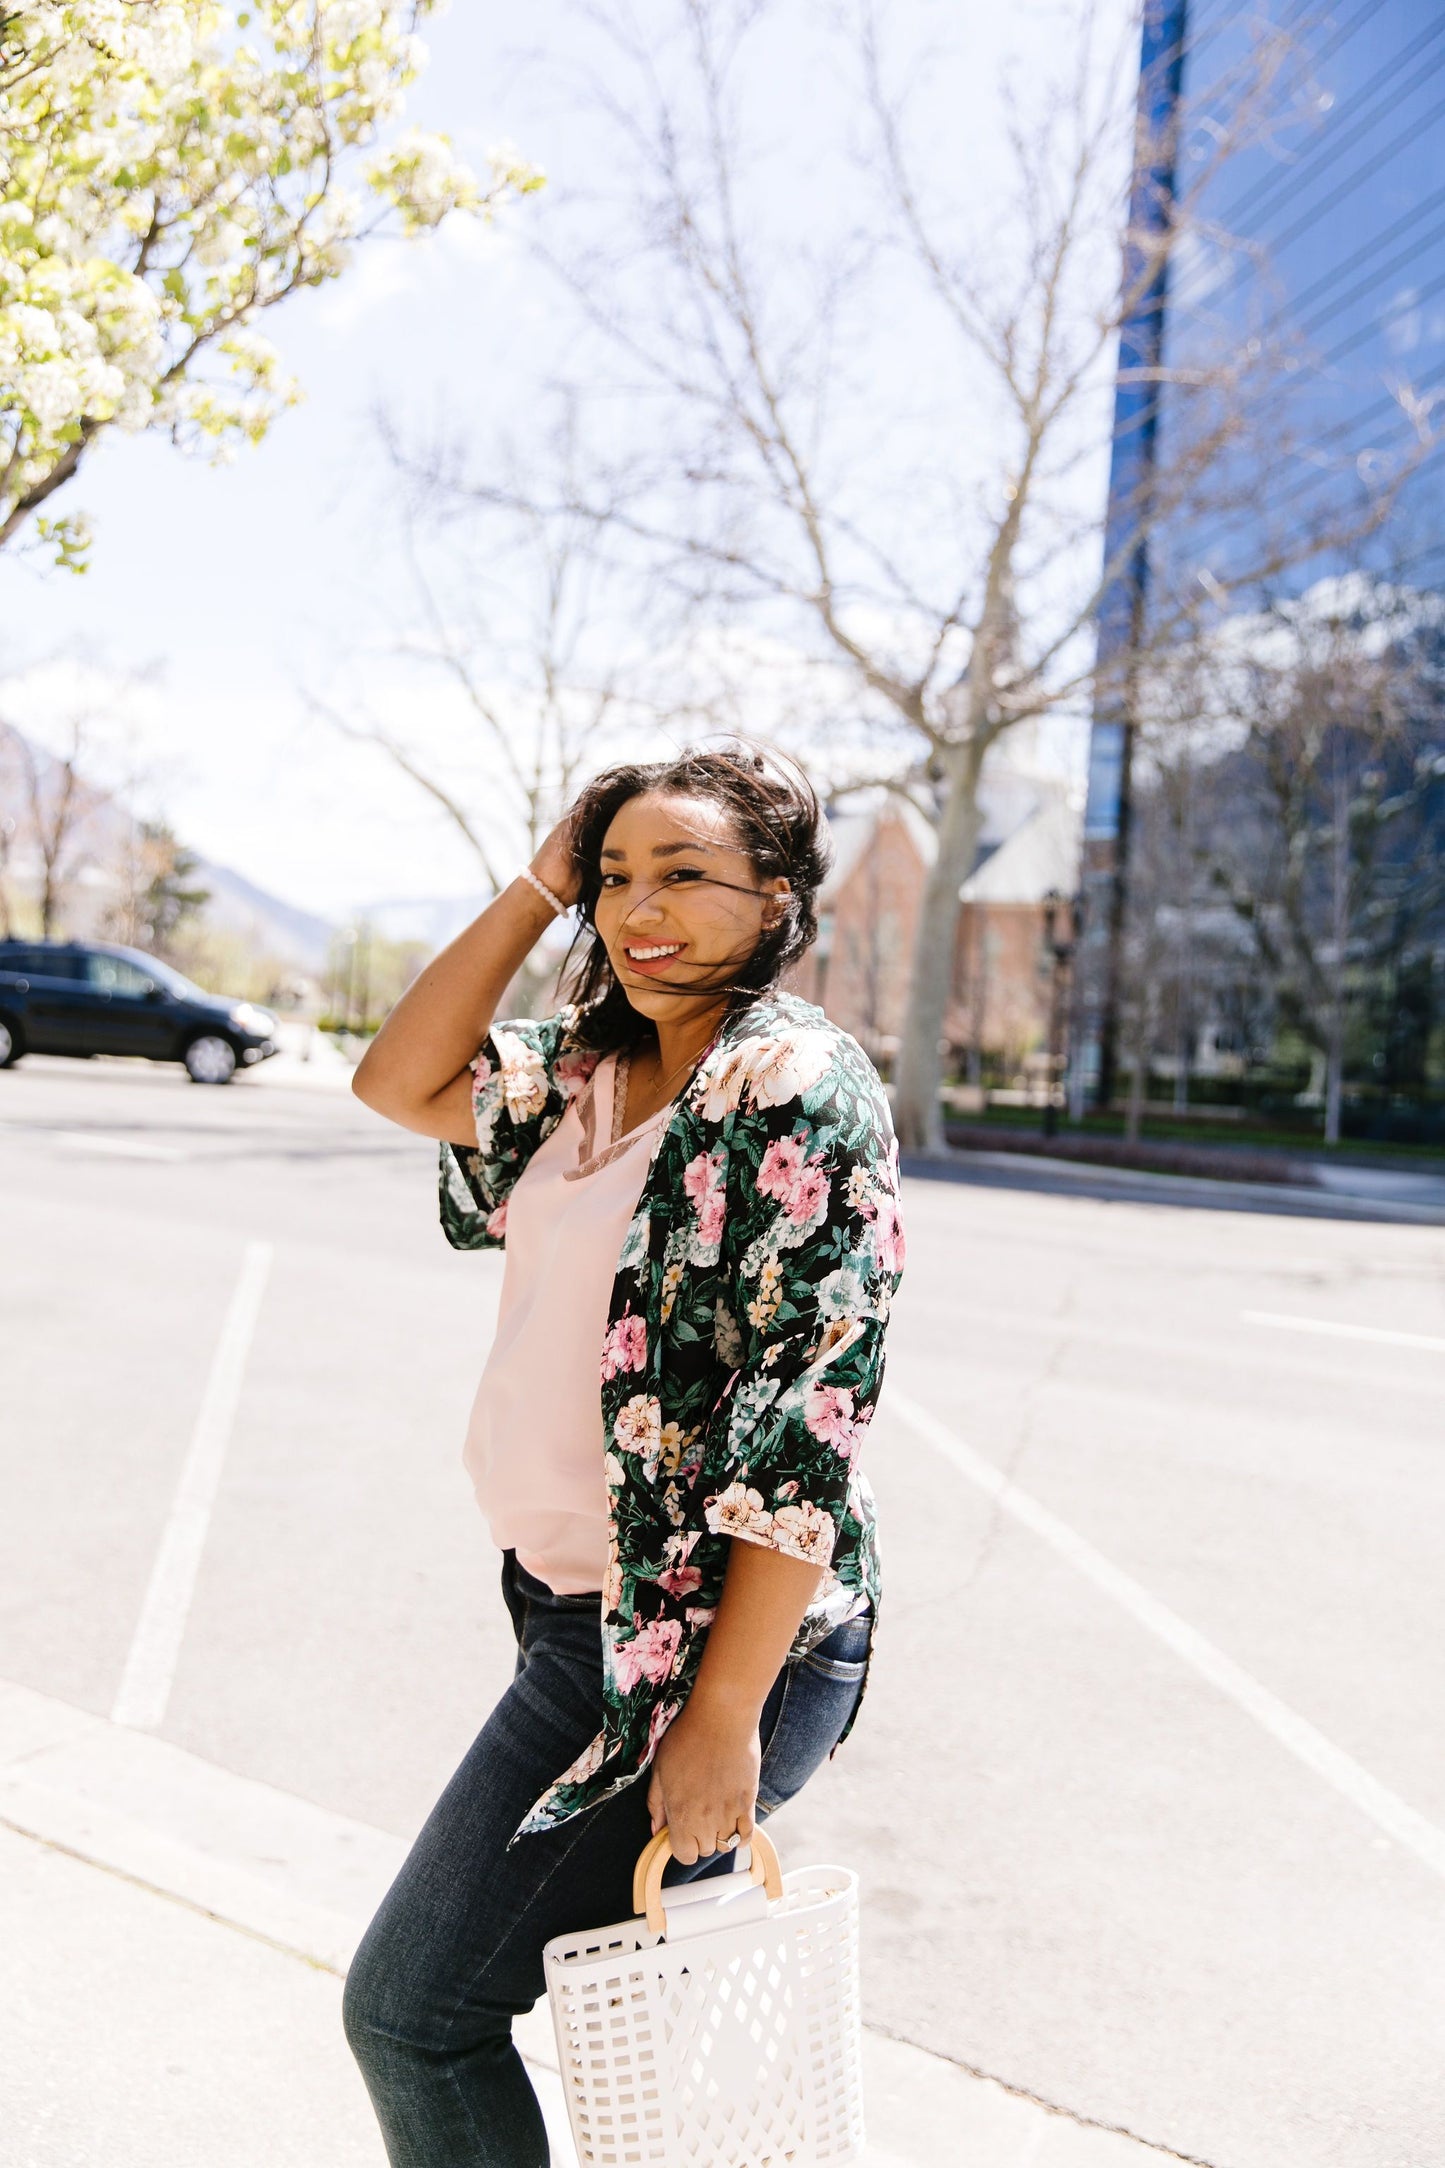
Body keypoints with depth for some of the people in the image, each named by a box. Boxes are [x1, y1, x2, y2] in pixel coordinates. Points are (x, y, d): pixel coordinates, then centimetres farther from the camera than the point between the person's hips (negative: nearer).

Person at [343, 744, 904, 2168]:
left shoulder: (793, 1087, -18)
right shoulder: (595, 1071, 8)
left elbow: (809, 1424, -21)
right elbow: (402, 1084, 12)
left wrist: (726, 1714, -21)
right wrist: (540, 887, 4)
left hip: (707, 1643, -8)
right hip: (589, 1619, 8)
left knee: (414, 2010, 2)